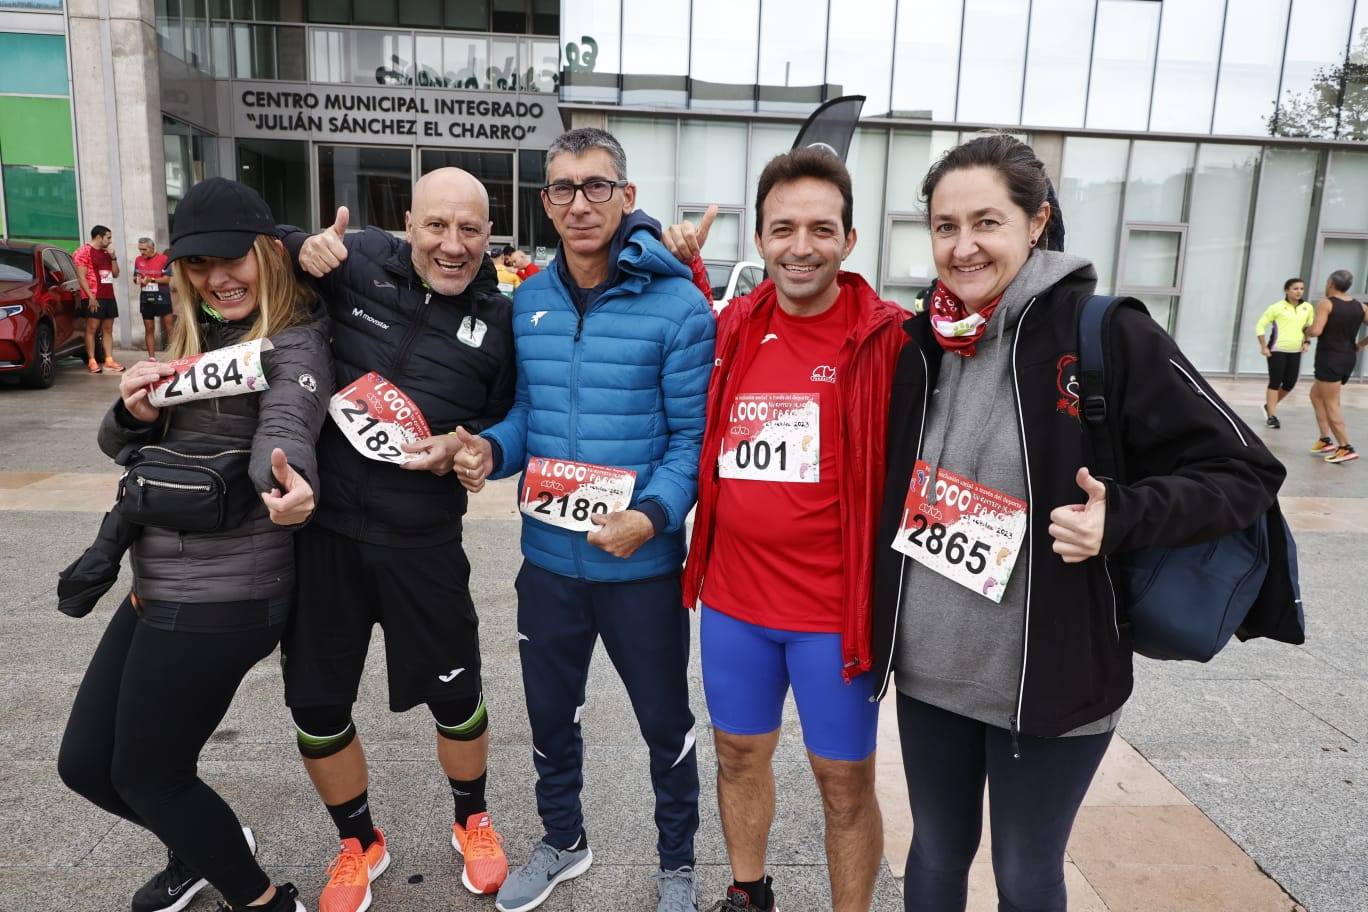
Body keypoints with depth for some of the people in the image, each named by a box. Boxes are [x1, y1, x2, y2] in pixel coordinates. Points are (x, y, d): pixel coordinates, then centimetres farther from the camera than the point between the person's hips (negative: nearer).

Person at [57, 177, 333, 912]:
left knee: (147, 775, 6)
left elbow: (285, 428, -35)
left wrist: (291, 485, -58)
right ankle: (203, 846, 46)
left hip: (220, 600, -9)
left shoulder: (294, 344, -14)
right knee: (85, 763, 19)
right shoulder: (194, 339, 11)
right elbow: (123, 446, 13)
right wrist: (132, 412, -11)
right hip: (158, 591, 9)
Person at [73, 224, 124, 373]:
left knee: (108, 329, 6)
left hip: (109, 296, 7)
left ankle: (109, 360, 7)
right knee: (92, 328, -6)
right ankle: (91, 361, -6)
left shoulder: (106, 253, 18)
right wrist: (91, 296, -18)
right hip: (94, 297, -7)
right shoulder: (84, 251, -5)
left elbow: (116, 274, 18)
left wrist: (113, 258, 4)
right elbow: (82, 277, -11)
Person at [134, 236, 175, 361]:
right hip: (146, 298, 5)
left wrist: (151, 280, -20)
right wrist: (137, 280, -6)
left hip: (162, 298, -5)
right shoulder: (138, 260, 9)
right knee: (149, 329, 6)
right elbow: (135, 277, 17)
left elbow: (167, 279, -9)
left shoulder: (163, 259, -5)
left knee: (169, 328, -4)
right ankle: (151, 357, 11)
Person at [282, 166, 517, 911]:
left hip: (422, 542, -1)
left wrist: (465, 445, -13)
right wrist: (303, 250, -11)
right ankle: (359, 843, 39)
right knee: (316, 704, 13)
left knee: (454, 695, 13)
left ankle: (471, 821, 43)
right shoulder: (358, 261, -4)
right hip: (321, 528, 1)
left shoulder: (496, 320, -3)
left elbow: (511, 425, 6)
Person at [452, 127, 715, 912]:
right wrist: (491, 448, -11)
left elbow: (694, 434, -12)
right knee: (550, 713, 22)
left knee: (666, 724, 15)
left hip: (642, 564, -4)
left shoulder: (678, 305, -13)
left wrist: (653, 515, -26)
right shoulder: (528, 301, 3)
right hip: (548, 558, 5)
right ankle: (563, 841, 49)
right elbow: (528, 410, 10)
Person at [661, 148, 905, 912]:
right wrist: (687, 270, 10)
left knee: (846, 784, 12)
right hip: (733, 595, 5)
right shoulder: (734, 327, 2)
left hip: (835, 607, -4)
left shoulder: (888, 338, -12)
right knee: (740, 755, 22)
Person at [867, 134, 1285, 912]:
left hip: (1049, 681, -3)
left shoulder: (1107, 335, -13)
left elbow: (1245, 472, -8)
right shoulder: (921, 341, 0)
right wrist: (879, 628, 5)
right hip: (929, 670, 4)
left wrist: (1122, 518, -24)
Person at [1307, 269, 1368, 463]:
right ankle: (1326, 440, 18)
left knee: (1331, 406, 0)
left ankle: (1346, 448, -1)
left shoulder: (1326, 303, -10)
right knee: (1316, 395, 22)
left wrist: (1306, 331, 1)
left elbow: (1316, 331, -20)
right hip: (1349, 359, 7)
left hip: (1329, 359, -7)